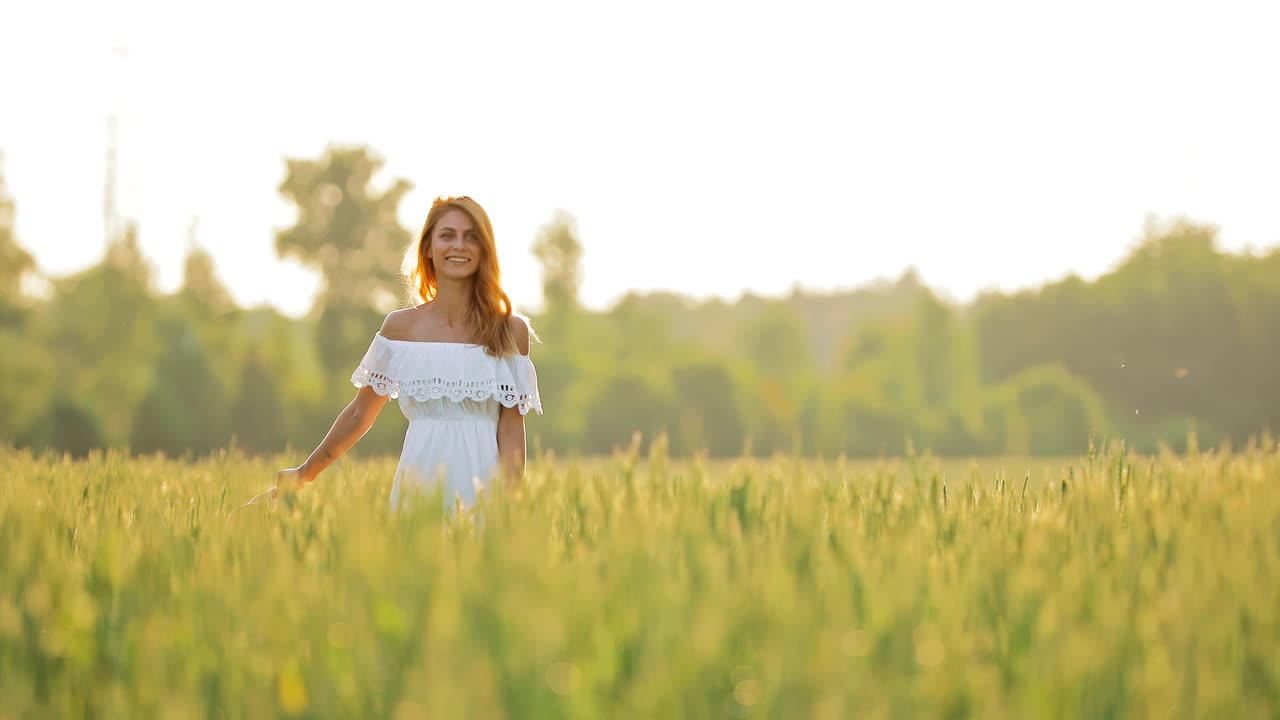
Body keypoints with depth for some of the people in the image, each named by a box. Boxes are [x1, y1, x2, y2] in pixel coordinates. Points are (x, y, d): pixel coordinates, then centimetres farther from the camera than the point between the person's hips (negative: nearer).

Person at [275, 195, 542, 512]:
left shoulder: (512, 330, 1)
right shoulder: (400, 326, 4)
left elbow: (511, 429, -1)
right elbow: (358, 414, 13)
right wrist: (304, 474, 17)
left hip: (482, 483, -1)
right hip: (419, 479, 1)